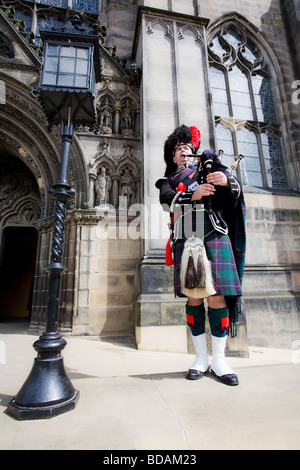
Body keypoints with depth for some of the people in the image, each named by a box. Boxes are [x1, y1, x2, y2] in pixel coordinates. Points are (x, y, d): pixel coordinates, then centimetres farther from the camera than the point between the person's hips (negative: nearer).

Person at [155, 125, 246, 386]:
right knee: (193, 299, 3)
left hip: (214, 239, 0)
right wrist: (192, 195, -17)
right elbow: (167, 199, -1)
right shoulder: (168, 180, 22)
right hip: (185, 243, 1)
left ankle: (219, 360, 12)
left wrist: (227, 180, -15)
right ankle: (201, 359, 17)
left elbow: (236, 189, 7)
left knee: (216, 296, -3)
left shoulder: (209, 166, 20)